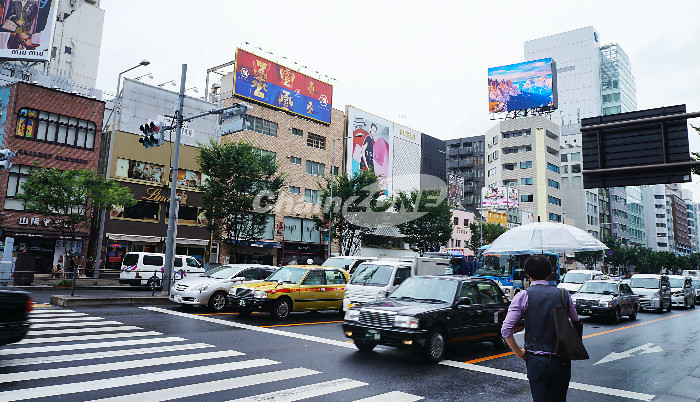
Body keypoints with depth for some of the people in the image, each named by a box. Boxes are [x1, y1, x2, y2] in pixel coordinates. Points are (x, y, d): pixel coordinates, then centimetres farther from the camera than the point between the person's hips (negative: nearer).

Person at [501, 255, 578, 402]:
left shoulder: (523, 296, -7)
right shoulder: (563, 294, 2)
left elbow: (506, 330, -14)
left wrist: (518, 352, -1)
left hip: (536, 362, -3)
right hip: (562, 361, 3)